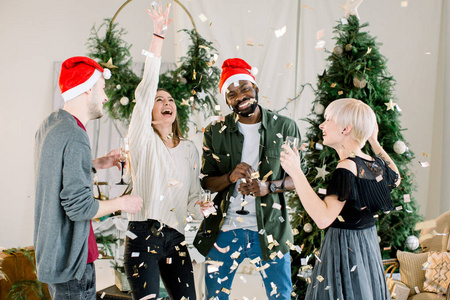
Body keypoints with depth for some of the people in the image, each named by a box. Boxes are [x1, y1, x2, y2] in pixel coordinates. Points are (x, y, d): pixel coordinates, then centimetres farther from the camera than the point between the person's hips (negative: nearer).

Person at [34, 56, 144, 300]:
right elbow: (79, 206, -25)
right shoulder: (75, 137, -24)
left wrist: (96, 164, 15)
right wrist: (121, 203, -11)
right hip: (70, 259, -10)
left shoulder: (49, 124, 6)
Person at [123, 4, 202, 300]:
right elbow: (146, 89, -12)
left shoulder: (189, 149, 14)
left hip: (175, 238, 5)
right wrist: (159, 35, -19)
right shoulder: (143, 140, 0)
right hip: (143, 236, -5)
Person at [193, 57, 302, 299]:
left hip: (270, 231, -1)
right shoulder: (215, 132, 1)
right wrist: (230, 177, -18)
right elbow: (205, 181, 4)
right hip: (225, 230, 1)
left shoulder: (285, 128, -1)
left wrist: (268, 187, -16)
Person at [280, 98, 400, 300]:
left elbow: (324, 218, -32)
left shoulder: (347, 167, -22)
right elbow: (395, 179, 27)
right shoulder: (375, 164, 2)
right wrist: (374, 142, 26)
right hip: (368, 244, 8)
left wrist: (296, 172, -31)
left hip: (344, 249, -8)